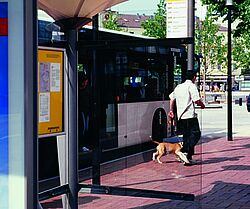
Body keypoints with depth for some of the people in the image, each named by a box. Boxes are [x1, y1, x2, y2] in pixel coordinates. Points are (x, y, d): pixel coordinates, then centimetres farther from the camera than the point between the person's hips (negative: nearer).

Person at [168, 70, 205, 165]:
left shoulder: (179, 87, 18)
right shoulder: (192, 86, -6)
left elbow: (172, 98, 23)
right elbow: (196, 100, -14)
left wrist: (171, 110, 27)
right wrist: (202, 105, 5)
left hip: (180, 116, 8)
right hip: (190, 115, -8)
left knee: (187, 136, 12)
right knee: (196, 134, -6)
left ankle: (188, 158, 11)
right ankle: (184, 151, -21)